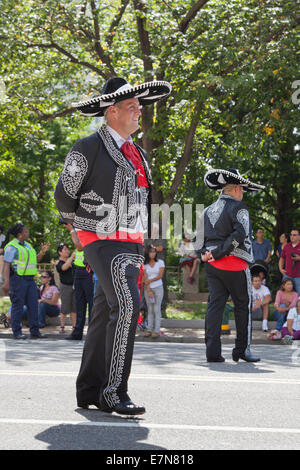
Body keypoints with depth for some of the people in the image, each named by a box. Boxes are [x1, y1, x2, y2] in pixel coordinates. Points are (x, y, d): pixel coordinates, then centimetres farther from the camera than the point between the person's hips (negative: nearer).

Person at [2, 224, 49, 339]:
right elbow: (6, 265, -14)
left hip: (29, 279, 8)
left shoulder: (27, 245, 17)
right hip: (17, 279, -8)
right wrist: (6, 282, -22)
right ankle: (17, 332, 1)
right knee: (18, 306, -5)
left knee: (33, 305, 3)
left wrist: (42, 252, 7)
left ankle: (34, 332, 6)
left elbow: (35, 260, 23)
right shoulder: (12, 247, -8)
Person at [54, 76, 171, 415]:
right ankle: (113, 393, -20)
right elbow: (65, 194, 1)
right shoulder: (87, 149, -8)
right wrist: (79, 227, 14)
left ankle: (89, 391, 14)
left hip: (131, 244, 8)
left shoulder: (138, 154, 16)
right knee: (126, 306, -21)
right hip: (104, 243, -8)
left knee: (106, 313, 9)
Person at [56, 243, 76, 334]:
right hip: (65, 286, -5)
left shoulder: (72, 260, 11)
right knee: (65, 308, -5)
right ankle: (62, 327, 3)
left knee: (74, 308, 3)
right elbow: (64, 267, -24)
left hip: (74, 285, 5)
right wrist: (72, 256, -28)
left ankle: (74, 326, 5)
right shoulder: (59, 263, -4)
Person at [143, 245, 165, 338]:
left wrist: (150, 280, -10)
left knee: (157, 309, -7)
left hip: (158, 288, -2)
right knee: (150, 310, 3)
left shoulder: (160, 262, 2)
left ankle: (157, 331, -7)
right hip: (148, 289, 2)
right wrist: (149, 290, -9)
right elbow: (145, 278, -1)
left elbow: (160, 275, -6)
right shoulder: (145, 264, 5)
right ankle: (149, 330, 4)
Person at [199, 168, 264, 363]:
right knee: (243, 306, 5)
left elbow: (201, 237, 12)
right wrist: (218, 253, -17)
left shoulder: (208, 210, 15)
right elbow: (240, 234, -20)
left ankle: (213, 351, -2)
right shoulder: (238, 207, -7)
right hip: (234, 264, -6)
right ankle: (242, 350, 8)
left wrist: (206, 254, 1)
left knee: (215, 304, 4)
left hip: (212, 265, 6)